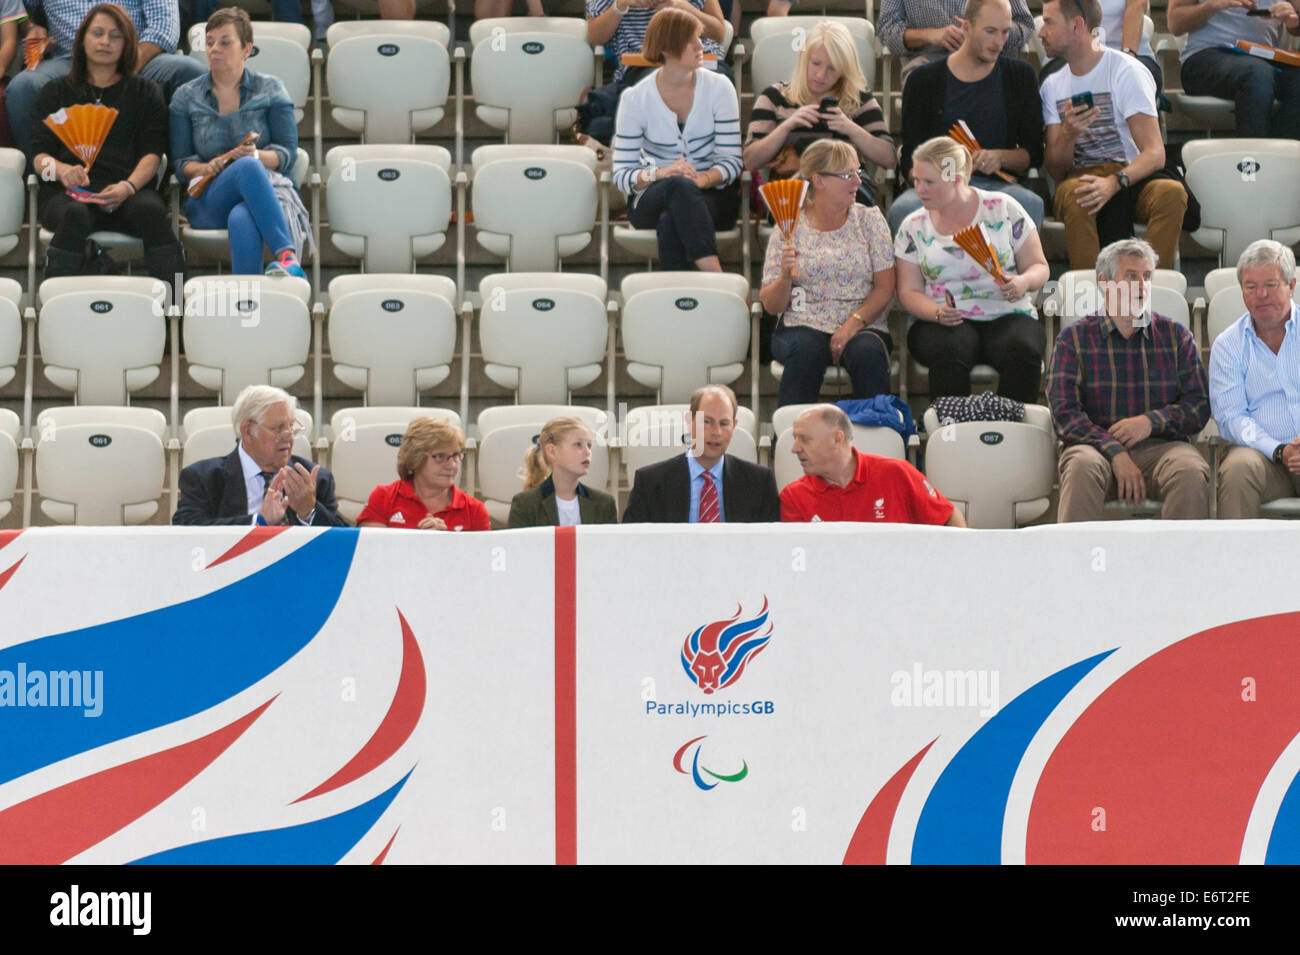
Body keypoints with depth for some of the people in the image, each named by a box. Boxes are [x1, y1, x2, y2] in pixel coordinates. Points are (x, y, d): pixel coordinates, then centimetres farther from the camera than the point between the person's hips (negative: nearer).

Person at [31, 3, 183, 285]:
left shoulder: (145, 92, 24)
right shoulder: (56, 92, 24)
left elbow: (152, 153, 10)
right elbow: (40, 154, 13)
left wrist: (128, 186, -13)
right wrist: (61, 170, -13)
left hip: (129, 190, 0)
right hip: (68, 191, 0)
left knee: (151, 210, -35)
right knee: (75, 215, -37)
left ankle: (176, 303, -45)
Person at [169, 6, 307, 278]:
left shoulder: (270, 90, 15)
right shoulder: (186, 97, 17)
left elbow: (288, 154, 7)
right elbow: (180, 162, 12)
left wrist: (258, 155, -14)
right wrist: (206, 169, -11)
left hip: (268, 188, 0)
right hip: (208, 200, 0)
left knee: (242, 219, -40)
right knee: (247, 167, -38)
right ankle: (286, 255, -53)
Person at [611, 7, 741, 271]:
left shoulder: (719, 88, 0)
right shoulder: (635, 98, -2)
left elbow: (732, 162, -3)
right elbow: (621, 175, -5)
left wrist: (701, 179, -25)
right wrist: (659, 173, -26)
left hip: (712, 193, 0)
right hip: (651, 198, 0)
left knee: (670, 222, -36)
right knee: (677, 185, -37)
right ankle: (716, 278, -49)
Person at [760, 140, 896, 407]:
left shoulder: (869, 220, 10)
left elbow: (885, 288, 3)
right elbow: (771, 305, 5)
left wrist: (854, 323, -13)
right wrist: (785, 275, -16)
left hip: (863, 324, 1)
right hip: (804, 325, -1)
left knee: (867, 352, -33)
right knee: (806, 351, -35)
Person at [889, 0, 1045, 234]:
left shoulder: (1020, 76, 13)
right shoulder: (923, 80, 8)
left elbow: (1034, 154, 13)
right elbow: (910, 159, 6)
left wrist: (1001, 157, -10)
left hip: (995, 183, 1)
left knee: (1031, 204, -35)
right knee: (903, 209, -36)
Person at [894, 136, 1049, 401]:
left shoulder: (1003, 208, 6)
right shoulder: (913, 227, 10)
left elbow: (1039, 266, 8)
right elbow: (909, 292, 7)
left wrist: (1024, 282, -16)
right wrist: (938, 313, -14)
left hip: (1007, 317, 0)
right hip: (946, 322, 0)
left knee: (1022, 351, -35)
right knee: (950, 352, -36)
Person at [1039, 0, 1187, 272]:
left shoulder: (1126, 71, -3)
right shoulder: (1052, 85, 13)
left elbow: (1155, 154, -13)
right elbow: (1056, 171, 7)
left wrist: (1115, 182, -32)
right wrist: (1068, 134, -15)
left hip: (1130, 176, -2)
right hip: (1079, 179, 2)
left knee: (1171, 191, -35)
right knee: (1073, 196, -35)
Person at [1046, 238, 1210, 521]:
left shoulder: (1176, 336, 18)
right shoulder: (1074, 338, 11)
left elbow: (1199, 406, 11)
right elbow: (1064, 413, 0)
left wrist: (1152, 421, -9)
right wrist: (1115, 452, -14)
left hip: (1161, 445, 1)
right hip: (1097, 444, -1)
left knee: (1191, 472, -32)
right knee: (1083, 466, -36)